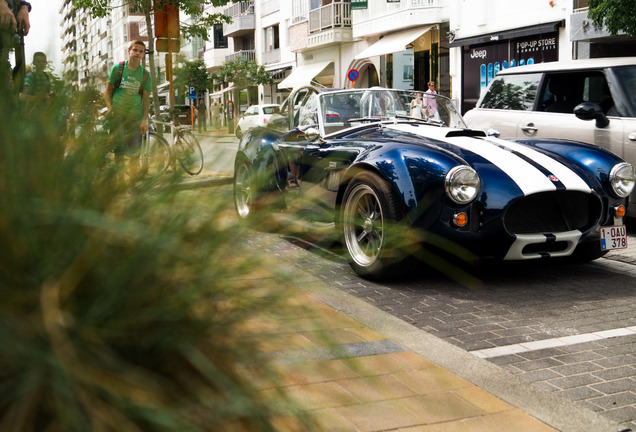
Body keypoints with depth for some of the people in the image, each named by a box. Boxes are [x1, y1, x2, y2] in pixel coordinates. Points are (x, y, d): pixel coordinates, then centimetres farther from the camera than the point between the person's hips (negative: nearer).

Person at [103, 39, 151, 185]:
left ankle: (132, 184, 6)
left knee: (134, 152, -1)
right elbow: (107, 91, 8)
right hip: (117, 114, -1)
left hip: (135, 117, 1)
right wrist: (109, 108, -9)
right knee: (119, 149, -3)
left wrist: (144, 120, -3)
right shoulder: (117, 69, 2)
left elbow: (146, 98, 7)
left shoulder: (145, 75, 5)